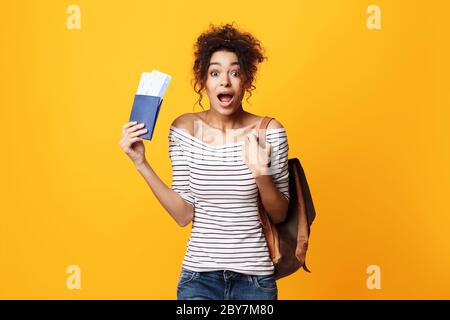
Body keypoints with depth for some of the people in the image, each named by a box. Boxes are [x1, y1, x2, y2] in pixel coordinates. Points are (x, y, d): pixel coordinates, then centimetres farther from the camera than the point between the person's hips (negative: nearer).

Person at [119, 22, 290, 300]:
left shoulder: (269, 132, -8)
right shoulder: (184, 129, -5)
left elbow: (280, 215, -3)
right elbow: (184, 215, -6)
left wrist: (261, 173, -21)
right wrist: (141, 164, -12)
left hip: (255, 278, 1)